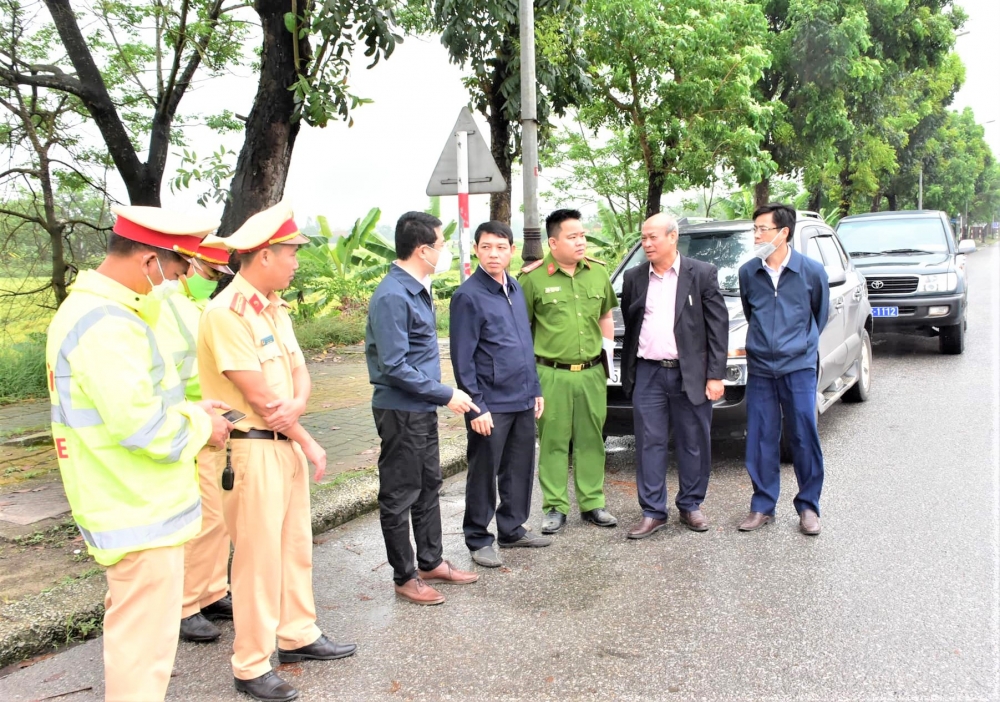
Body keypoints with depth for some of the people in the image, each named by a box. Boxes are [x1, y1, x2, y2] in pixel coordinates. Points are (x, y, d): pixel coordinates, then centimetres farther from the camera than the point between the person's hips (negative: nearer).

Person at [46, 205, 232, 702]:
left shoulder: (89, 309, 11)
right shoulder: (106, 324, -23)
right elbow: (141, 425, -29)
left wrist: (189, 408, 6)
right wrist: (201, 425, -12)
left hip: (130, 507, 11)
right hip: (141, 513, -11)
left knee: (132, 633, 25)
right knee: (143, 645, 2)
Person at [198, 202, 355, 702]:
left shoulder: (274, 308, 11)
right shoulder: (227, 313, -18)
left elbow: (299, 372, 9)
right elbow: (261, 397, -20)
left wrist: (297, 405, -14)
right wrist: (308, 441, -10)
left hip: (287, 442, 9)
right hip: (252, 449, -9)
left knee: (296, 545, 18)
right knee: (258, 557, 1)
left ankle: (297, 636, 34)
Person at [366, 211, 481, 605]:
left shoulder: (418, 289, 10)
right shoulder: (392, 296, -21)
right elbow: (395, 367, -24)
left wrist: (440, 396, 14)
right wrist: (447, 395, -19)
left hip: (423, 408, 10)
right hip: (400, 411, -10)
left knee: (428, 486, 18)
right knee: (400, 495, 3)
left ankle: (431, 562, 32)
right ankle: (405, 578, 15)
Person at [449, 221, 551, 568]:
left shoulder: (515, 289, 10)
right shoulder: (468, 296, -12)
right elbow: (462, 358, -13)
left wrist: (535, 389, 15)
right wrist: (475, 407, -16)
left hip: (523, 399, 7)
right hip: (490, 404, -7)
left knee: (520, 469, 14)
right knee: (484, 473, 4)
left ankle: (512, 529, 30)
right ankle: (478, 539, 18)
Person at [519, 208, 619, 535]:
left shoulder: (598, 272, 7)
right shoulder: (533, 278, -6)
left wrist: (608, 349, 12)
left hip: (592, 372, 4)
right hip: (552, 374, -4)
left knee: (591, 440, 10)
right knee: (553, 442, 3)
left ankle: (592, 503, 22)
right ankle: (556, 507, 14)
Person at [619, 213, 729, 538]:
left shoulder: (702, 274, -1)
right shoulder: (634, 277, 7)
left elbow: (718, 326, -3)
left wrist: (715, 375, -8)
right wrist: (627, 374, 10)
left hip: (691, 374, -2)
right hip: (648, 374, 2)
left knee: (694, 445, 8)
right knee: (650, 445, 4)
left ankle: (690, 506, 24)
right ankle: (653, 512, 13)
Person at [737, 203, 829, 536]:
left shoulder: (811, 271, -5)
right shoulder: (748, 272, 1)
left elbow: (820, 314, 12)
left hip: (799, 367, -2)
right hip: (760, 368, 2)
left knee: (804, 439, 2)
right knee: (760, 440, 6)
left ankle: (808, 507, 15)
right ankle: (762, 506, 18)